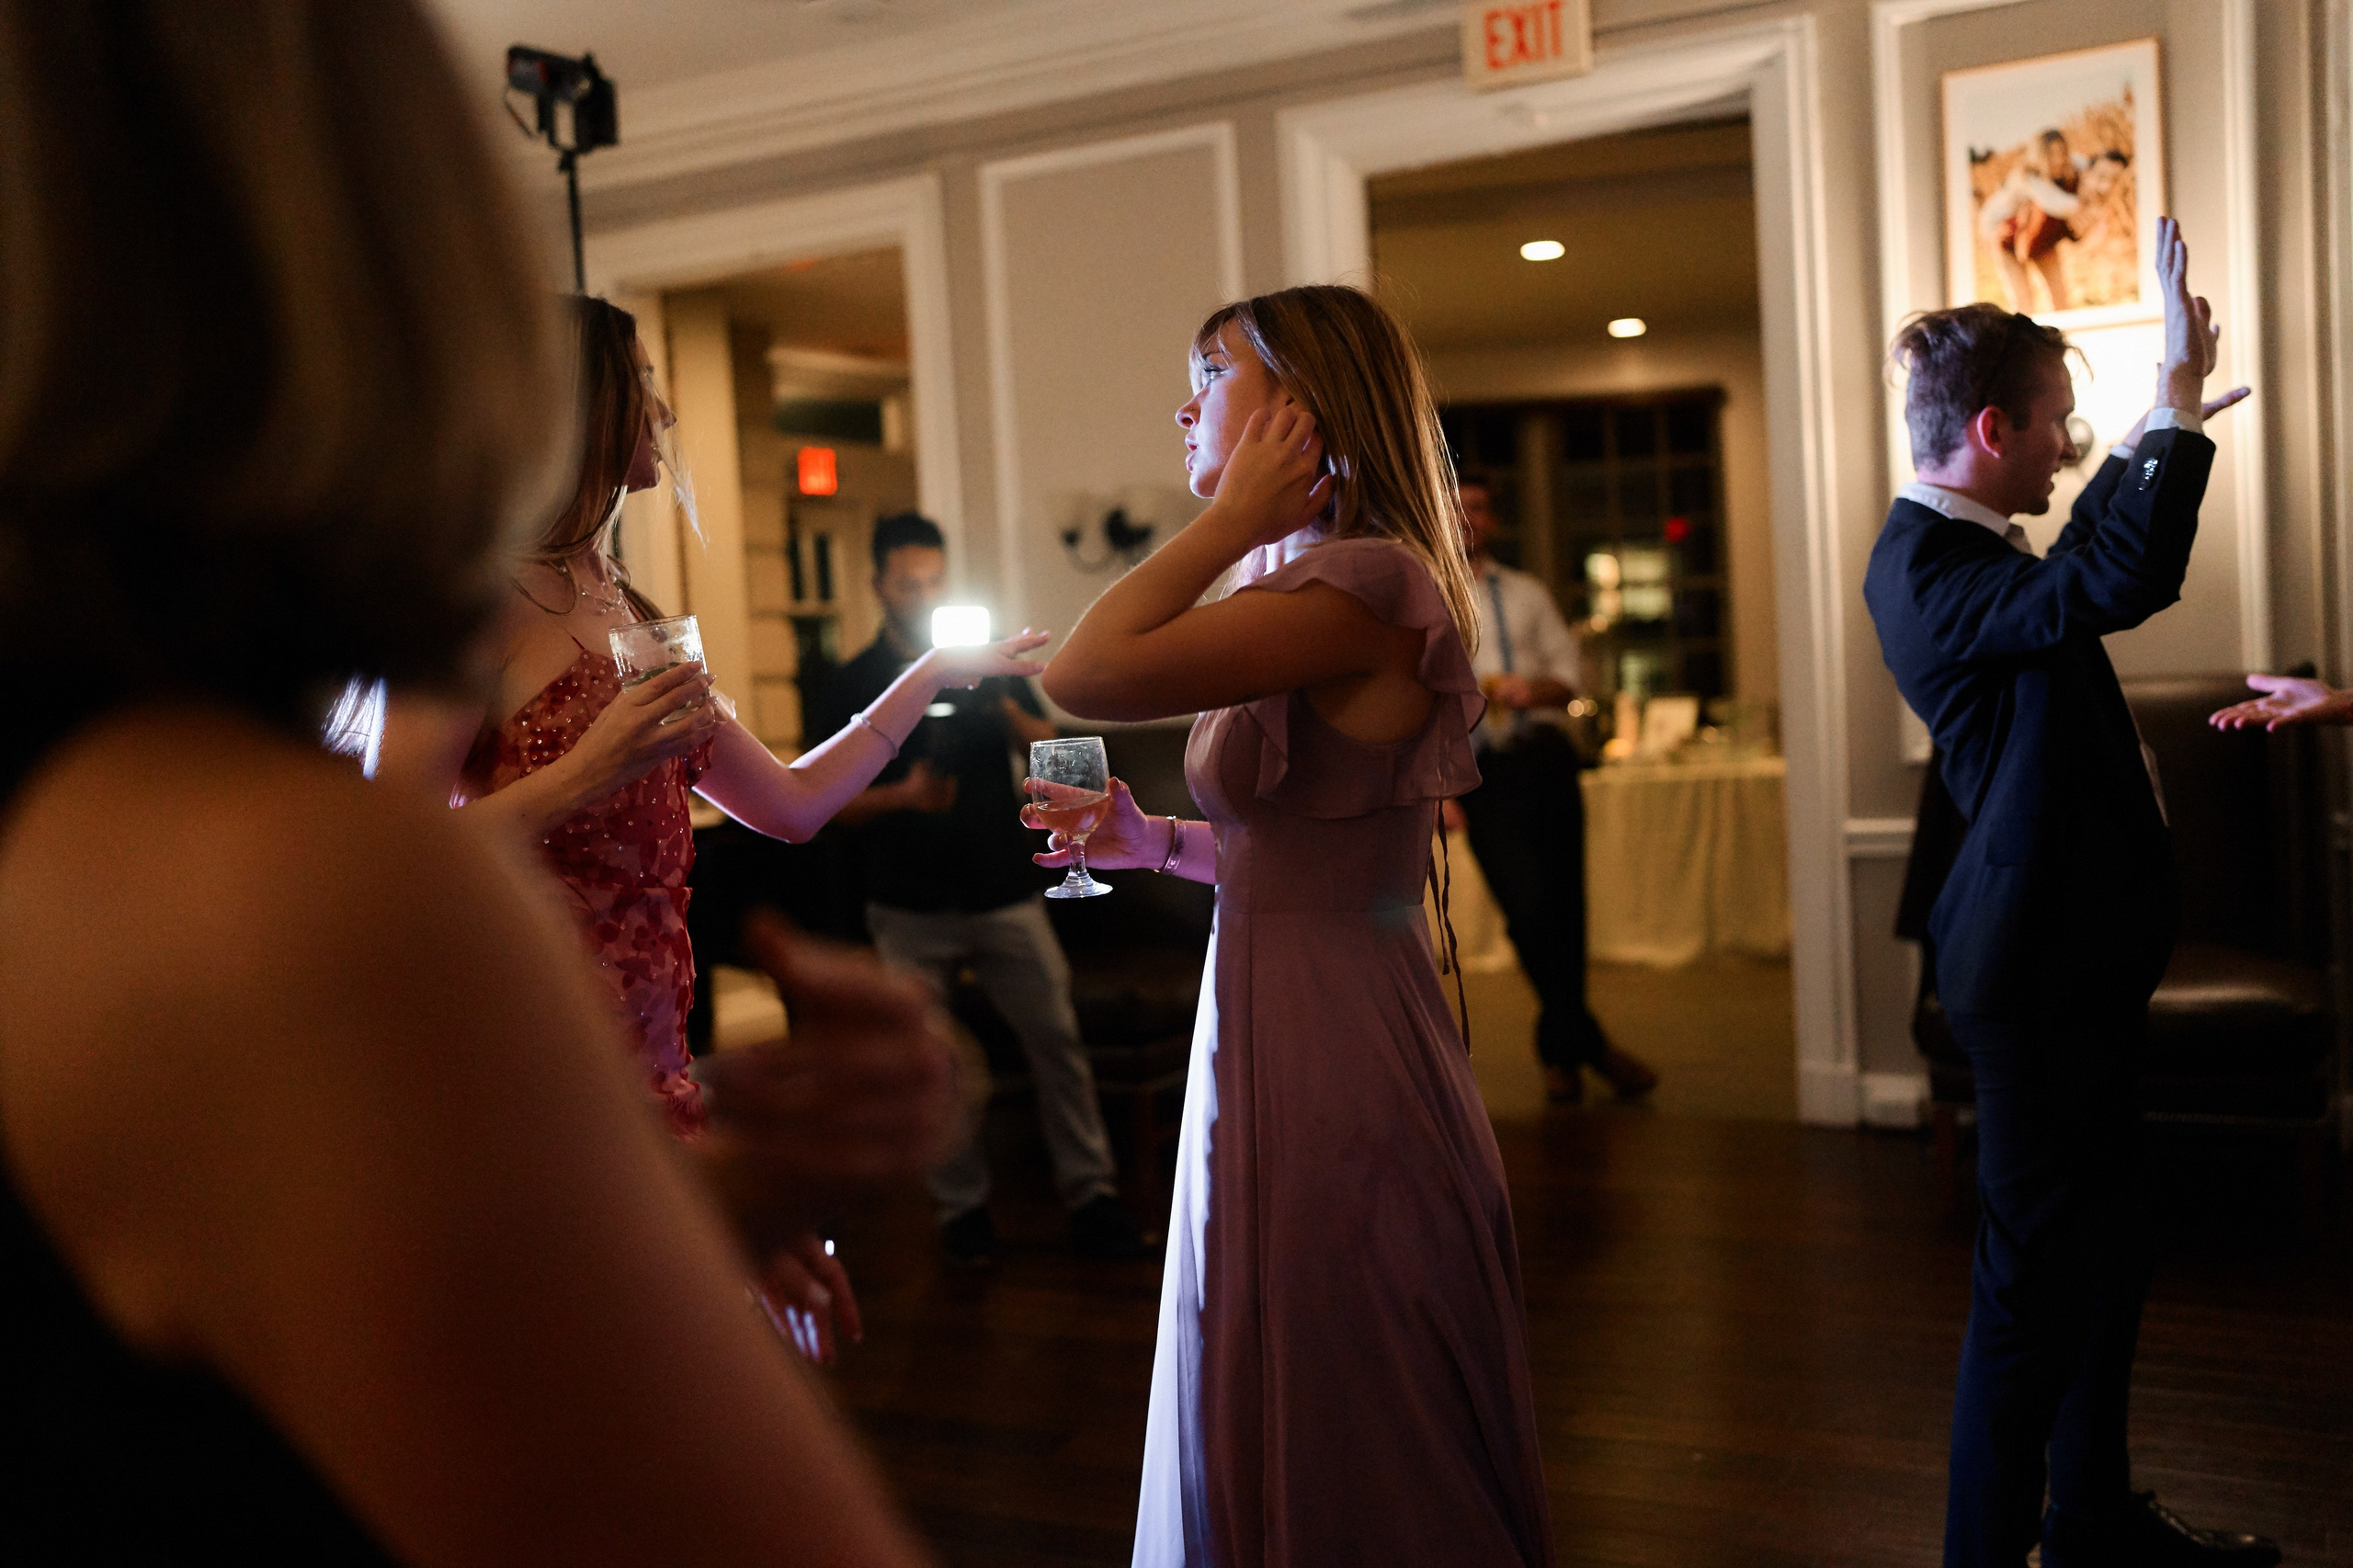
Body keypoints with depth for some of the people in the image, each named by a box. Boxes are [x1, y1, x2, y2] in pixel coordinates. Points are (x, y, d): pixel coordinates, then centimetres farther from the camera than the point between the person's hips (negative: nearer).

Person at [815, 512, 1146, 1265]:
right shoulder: (854, 684, 3)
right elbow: (833, 803, 0)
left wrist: (1009, 714, -14)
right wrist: (903, 796, -19)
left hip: (1005, 891, 1)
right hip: (911, 906, -1)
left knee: (1057, 1037, -2)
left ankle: (1090, 1191, 6)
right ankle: (962, 1203, 16)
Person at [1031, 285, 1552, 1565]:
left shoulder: (1369, 584, -18)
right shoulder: (1321, 585, 13)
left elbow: (1084, 676, -25)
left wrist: (1237, 515, -15)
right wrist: (1154, 841, 9)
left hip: (1329, 1072, -10)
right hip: (1273, 1033, 10)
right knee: (1280, 1450, 22)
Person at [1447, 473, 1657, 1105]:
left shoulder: (1527, 594, 18)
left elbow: (1567, 672, 15)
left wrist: (1535, 689, -9)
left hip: (1543, 758, 3)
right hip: (1481, 769, -3)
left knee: (1566, 908, 3)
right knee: (1529, 909, -14)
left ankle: (1559, 1051, 20)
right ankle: (1589, 1045, 1)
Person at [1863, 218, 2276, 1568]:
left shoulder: (1961, 549, 12)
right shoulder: (1929, 568, -21)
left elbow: (2089, 566, 32)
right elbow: (2120, 585, -37)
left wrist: (2155, 433, 28)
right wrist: (2178, 403, -28)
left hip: (2075, 959, 11)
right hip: (2038, 964, -11)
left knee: (2103, 1250, 21)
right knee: (2038, 1273, -3)